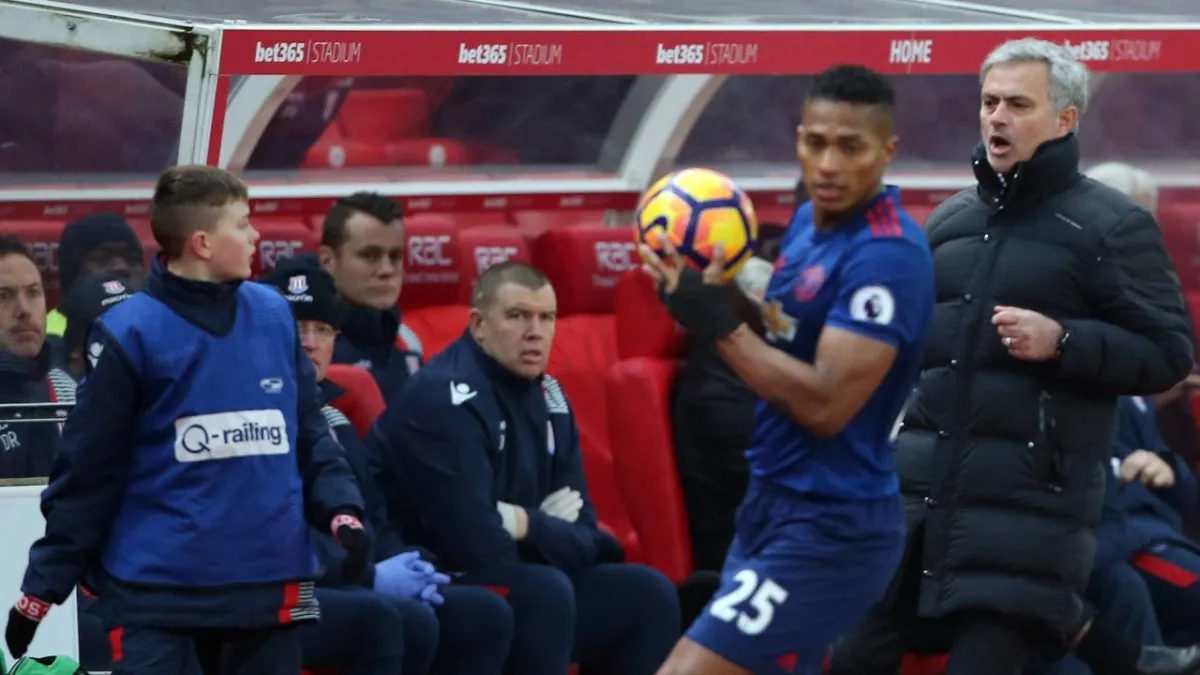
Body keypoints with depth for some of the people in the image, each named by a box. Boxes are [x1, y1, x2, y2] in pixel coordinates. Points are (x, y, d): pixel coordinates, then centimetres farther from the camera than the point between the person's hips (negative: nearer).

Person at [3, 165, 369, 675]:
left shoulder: (274, 317, 6)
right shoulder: (131, 334, -9)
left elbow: (309, 433, 14)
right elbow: (87, 472, -4)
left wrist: (340, 509, -4)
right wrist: (44, 587, -2)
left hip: (265, 585, 5)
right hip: (154, 589, -5)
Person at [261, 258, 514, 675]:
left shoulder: (334, 422, 23)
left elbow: (375, 520, 24)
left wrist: (406, 569, 1)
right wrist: (371, 579, -18)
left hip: (354, 591, 9)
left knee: (485, 614, -5)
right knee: (403, 620, -33)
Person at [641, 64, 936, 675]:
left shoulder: (886, 255, -19)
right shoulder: (808, 223, 9)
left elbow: (825, 403, -24)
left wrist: (718, 324, -22)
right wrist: (713, 298, 5)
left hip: (830, 531, -10)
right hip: (775, 508, 10)